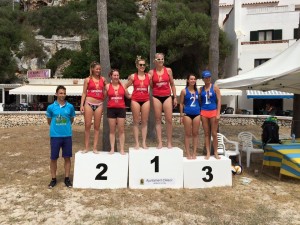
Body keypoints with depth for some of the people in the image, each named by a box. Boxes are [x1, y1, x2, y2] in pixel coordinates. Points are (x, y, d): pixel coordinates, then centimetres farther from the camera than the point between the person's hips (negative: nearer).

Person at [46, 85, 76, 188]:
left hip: (67, 135, 1)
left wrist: (65, 126, 8)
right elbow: (49, 121, 11)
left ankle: (67, 178, 20)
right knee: (53, 158, 7)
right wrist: (56, 127, 10)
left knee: (67, 157, 7)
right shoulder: (51, 107, -1)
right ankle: (53, 179, 22)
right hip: (55, 136, 0)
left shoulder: (70, 106, 0)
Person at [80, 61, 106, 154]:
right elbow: (84, 93, 3)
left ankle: (95, 147, 11)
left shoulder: (103, 79, 8)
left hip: (99, 104, 2)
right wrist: (82, 105, -4)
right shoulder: (88, 79, 3)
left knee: (97, 126, 4)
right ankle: (86, 147, 10)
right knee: (87, 126, 1)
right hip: (89, 103, -2)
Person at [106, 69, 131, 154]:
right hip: (111, 109, 0)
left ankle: (122, 149, 10)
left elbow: (128, 96, 8)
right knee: (112, 130, 5)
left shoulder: (122, 85, 4)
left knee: (121, 130, 3)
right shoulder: (108, 86, 2)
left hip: (121, 109, 1)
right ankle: (112, 149, 12)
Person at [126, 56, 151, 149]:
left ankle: (144, 143, 11)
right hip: (135, 100, -1)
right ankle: (137, 143, 8)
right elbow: (125, 87, 8)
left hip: (146, 100, 1)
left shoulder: (148, 76, 5)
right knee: (136, 122, 2)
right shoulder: (133, 76, 1)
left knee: (144, 122, 4)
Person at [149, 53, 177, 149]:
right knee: (158, 120, 3)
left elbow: (172, 84, 8)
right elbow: (150, 86, 6)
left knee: (169, 120, -1)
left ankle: (169, 142, 9)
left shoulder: (168, 70, 4)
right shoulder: (151, 72, 3)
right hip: (156, 97, 0)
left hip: (167, 96, 0)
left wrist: (175, 97, 6)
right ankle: (160, 142, 9)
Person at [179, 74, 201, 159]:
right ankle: (188, 153, 9)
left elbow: (199, 102, 14)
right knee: (188, 134, 2)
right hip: (187, 114, -3)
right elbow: (181, 103, 0)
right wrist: (181, 115, -4)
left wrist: (201, 113, 8)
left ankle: (194, 153, 15)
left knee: (195, 134, 7)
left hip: (197, 114, 4)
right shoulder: (184, 91, -2)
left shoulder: (197, 91, 8)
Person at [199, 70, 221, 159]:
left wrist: (218, 113, -10)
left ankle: (215, 152, 12)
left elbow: (219, 100, -3)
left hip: (213, 111, -2)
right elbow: (199, 101, 11)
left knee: (214, 133, 0)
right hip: (204, 112, 2)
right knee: (206, 134, 6)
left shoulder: (215, 87, 1)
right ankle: (208, 153, 13)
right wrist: (199, 113, 3)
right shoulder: (201, 89, 9)